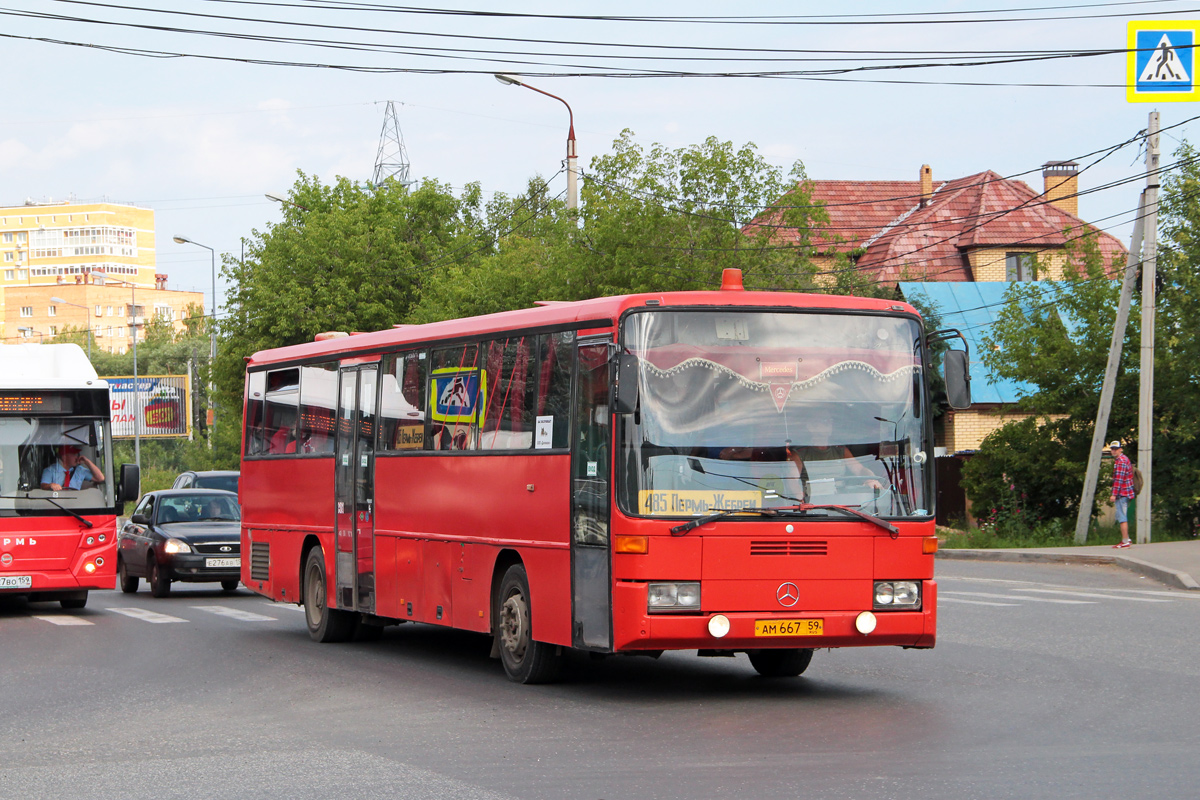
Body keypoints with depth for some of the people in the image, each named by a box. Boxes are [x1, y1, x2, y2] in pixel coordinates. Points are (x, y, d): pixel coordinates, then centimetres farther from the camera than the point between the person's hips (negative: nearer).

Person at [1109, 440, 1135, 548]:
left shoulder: (1120, 461, -14)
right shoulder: (1125, 459, 19)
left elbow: (1119, 479, -20)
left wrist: (1114, 494, -20)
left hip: (1122, 493, -11)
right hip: (1126, 493, 11)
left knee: (1122, 518, -9)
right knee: (1122, 517, 17)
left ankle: (1125, 541, -9)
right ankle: (1126, 539, 22)